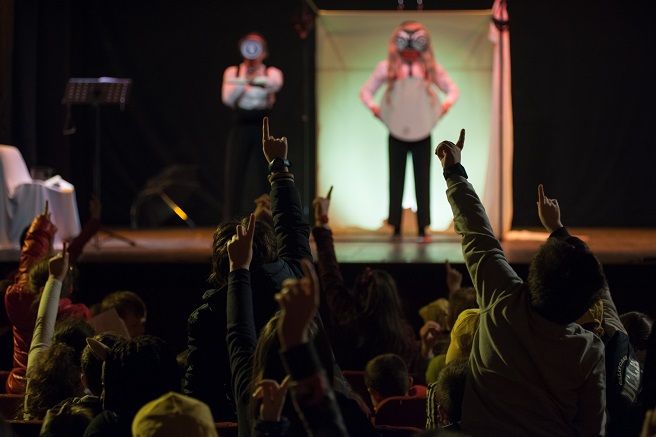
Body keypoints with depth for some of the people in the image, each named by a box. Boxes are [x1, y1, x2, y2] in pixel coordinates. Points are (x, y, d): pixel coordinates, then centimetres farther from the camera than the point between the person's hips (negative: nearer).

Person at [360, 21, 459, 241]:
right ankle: (396, 228, 9)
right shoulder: (388, 67, 0)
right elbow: (365, 91, 7)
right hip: (397, 132, 0)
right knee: (396, 179, 4)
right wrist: (374, 107, -9)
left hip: (421, 132, 0)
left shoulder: (431, 67, 3)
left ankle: (422, 229, 5)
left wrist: (446, 104, -8)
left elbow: (453, 90, 10)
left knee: (422, 179, 1)